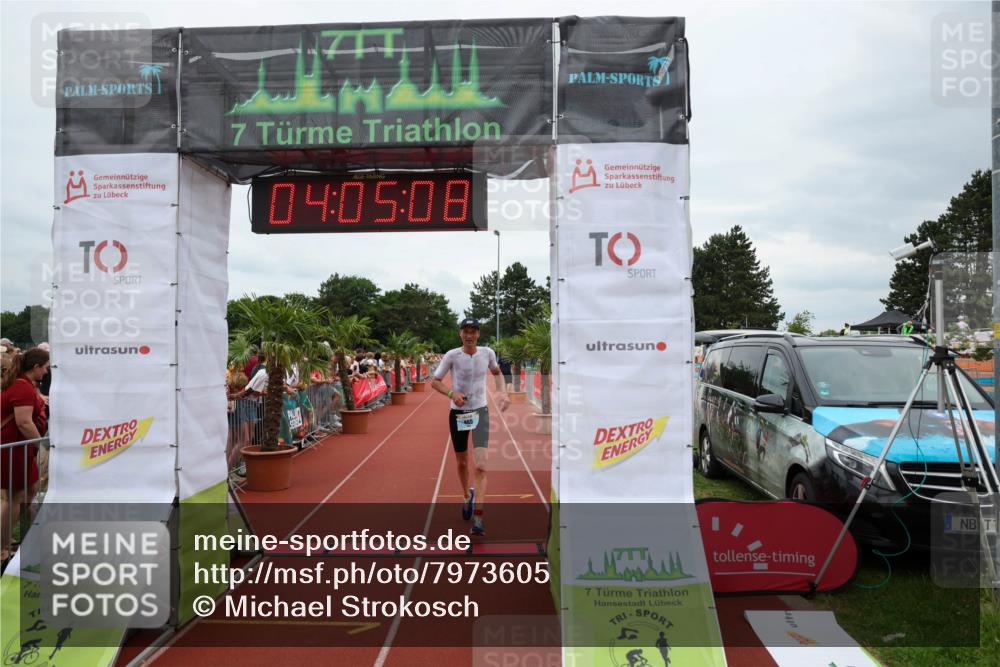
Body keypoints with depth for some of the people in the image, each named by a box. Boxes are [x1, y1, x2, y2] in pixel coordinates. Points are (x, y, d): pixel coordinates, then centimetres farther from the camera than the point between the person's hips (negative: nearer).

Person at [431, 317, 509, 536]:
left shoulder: (487, 353, -4)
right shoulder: (452, 355, -10)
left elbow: (497, 372, 17)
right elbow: (435, 381, -2)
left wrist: (503, 392, 1)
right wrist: (452, 393, -20)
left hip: (480, 411, 0)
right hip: (458, 413, 0)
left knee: (480, 466, -15)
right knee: (462, 463, 15)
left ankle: (477, 517, -13)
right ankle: (467, 496, 45)